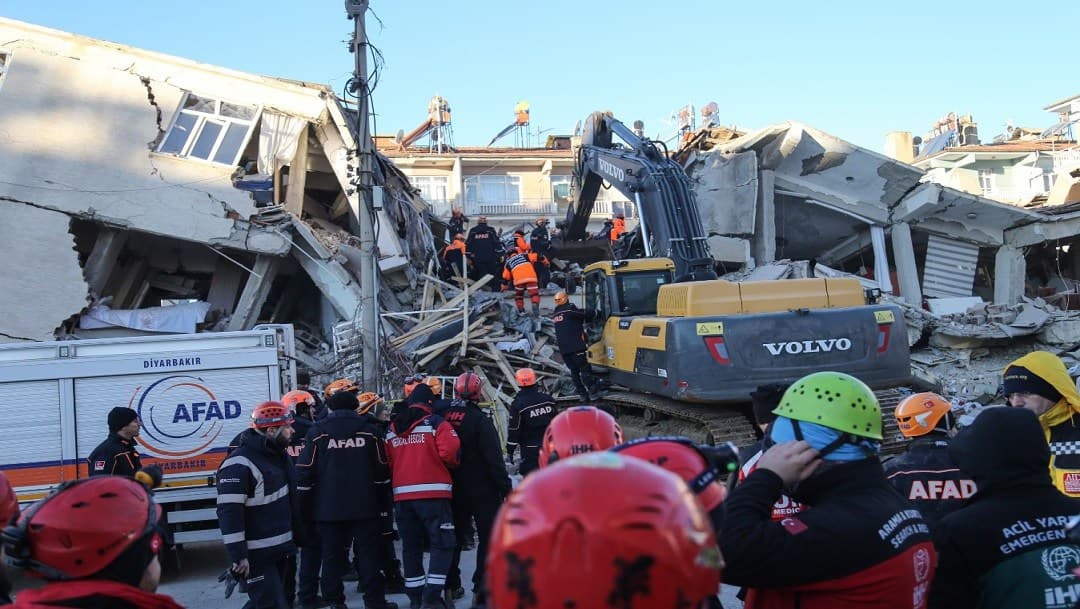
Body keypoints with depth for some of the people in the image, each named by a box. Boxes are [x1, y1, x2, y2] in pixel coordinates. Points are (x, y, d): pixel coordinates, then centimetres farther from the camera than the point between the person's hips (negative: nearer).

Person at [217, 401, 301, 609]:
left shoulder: (279, 454, 9)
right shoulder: (240, 464, -21)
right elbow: (229, 513, -23)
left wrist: (298, 536, 22)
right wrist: (238, 555, -24)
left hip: (279, 549, 9)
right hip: (257, 555, -9)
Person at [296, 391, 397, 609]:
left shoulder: (317, 432, 0)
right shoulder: (370, 430, 2)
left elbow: (305, 472, -2)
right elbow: (382, 472, 2)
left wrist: (304, 507, 5)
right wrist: (384, 506, 8)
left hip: (328, 509, 0)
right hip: (365, 508, 0)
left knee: (332, 555, 7)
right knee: (369, 555, 6)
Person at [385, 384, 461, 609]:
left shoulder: (392, 429, 13)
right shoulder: (436, 423, -4)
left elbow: (387, 463, 12)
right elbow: (451, 453, -15)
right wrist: (451, 463, 6)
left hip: (402, 496, 6)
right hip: (433, 493, -5)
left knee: (411, 547, 13)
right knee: (442, 543, 0)